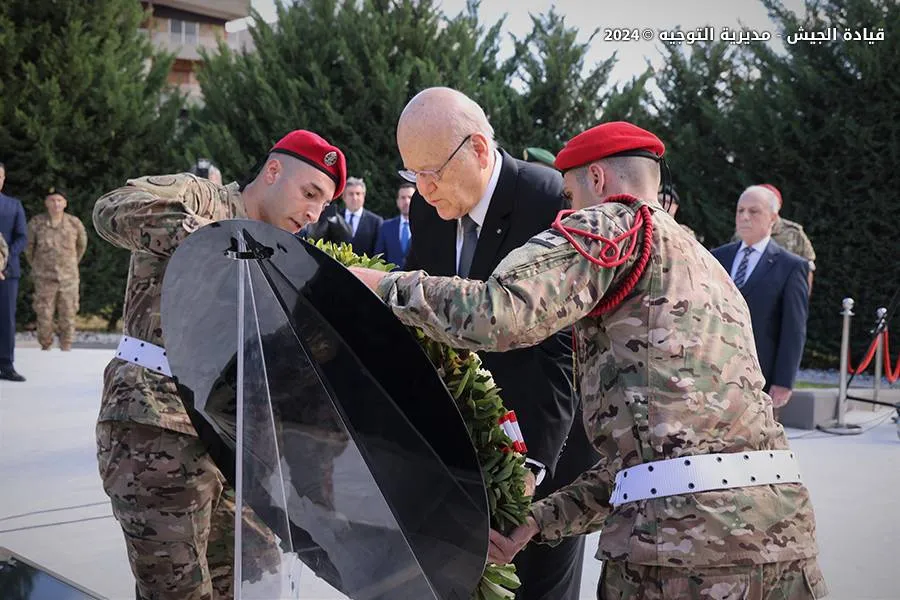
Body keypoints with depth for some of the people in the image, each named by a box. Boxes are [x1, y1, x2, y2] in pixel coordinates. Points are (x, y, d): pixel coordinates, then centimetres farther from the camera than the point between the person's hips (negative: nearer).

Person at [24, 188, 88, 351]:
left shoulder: (74, 223, -4)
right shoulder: (36, 222, -5)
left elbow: (82, 244, 15)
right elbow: (28, 246, 11)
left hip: (69, 277, 1)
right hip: (44, 278, 0)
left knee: (68, 314, 3)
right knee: (44, 314, 0)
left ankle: (66, 348, 14)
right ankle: (45, 347, 11)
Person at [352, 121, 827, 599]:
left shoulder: (616, 221, 3)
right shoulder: (709, 272, 28)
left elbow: (500, 312, -15)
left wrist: (384, 285, 1)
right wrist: (540, 521, 22)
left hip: (686, 528, -8)